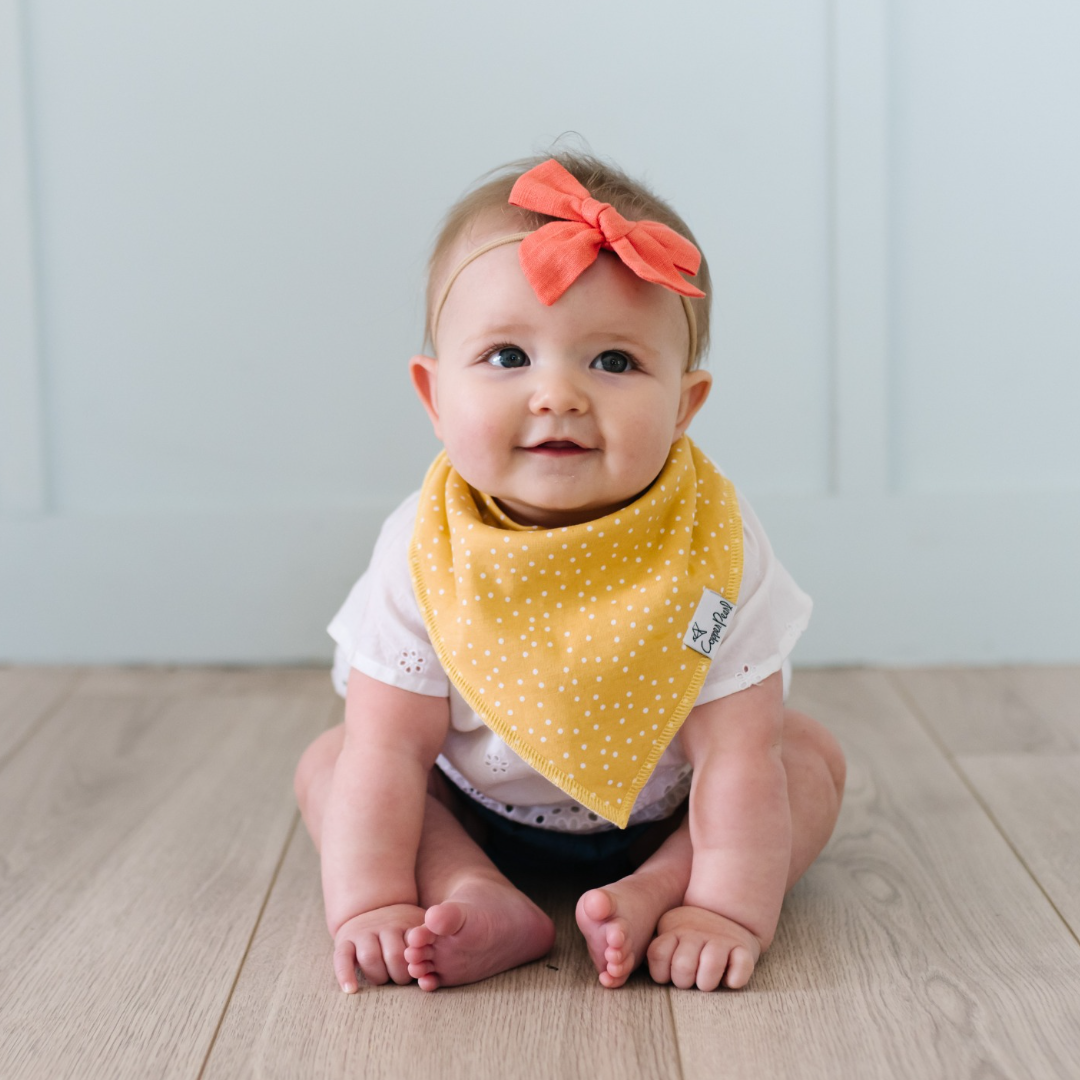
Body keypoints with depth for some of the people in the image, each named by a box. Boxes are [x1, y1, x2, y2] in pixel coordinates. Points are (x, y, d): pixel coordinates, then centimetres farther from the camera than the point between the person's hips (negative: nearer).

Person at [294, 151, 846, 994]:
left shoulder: (712, 548, -29)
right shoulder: (425, 554, -26)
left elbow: (735, 751, -29)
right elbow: (389, 750, -24)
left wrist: (728, 910, -35)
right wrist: (370, 904, -30)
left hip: (660, 814, 0)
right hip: (476, 811, 1)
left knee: (811, 754, -16)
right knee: (329, 761, -13)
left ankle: (655, 893, -30)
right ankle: (478, 897, -28)